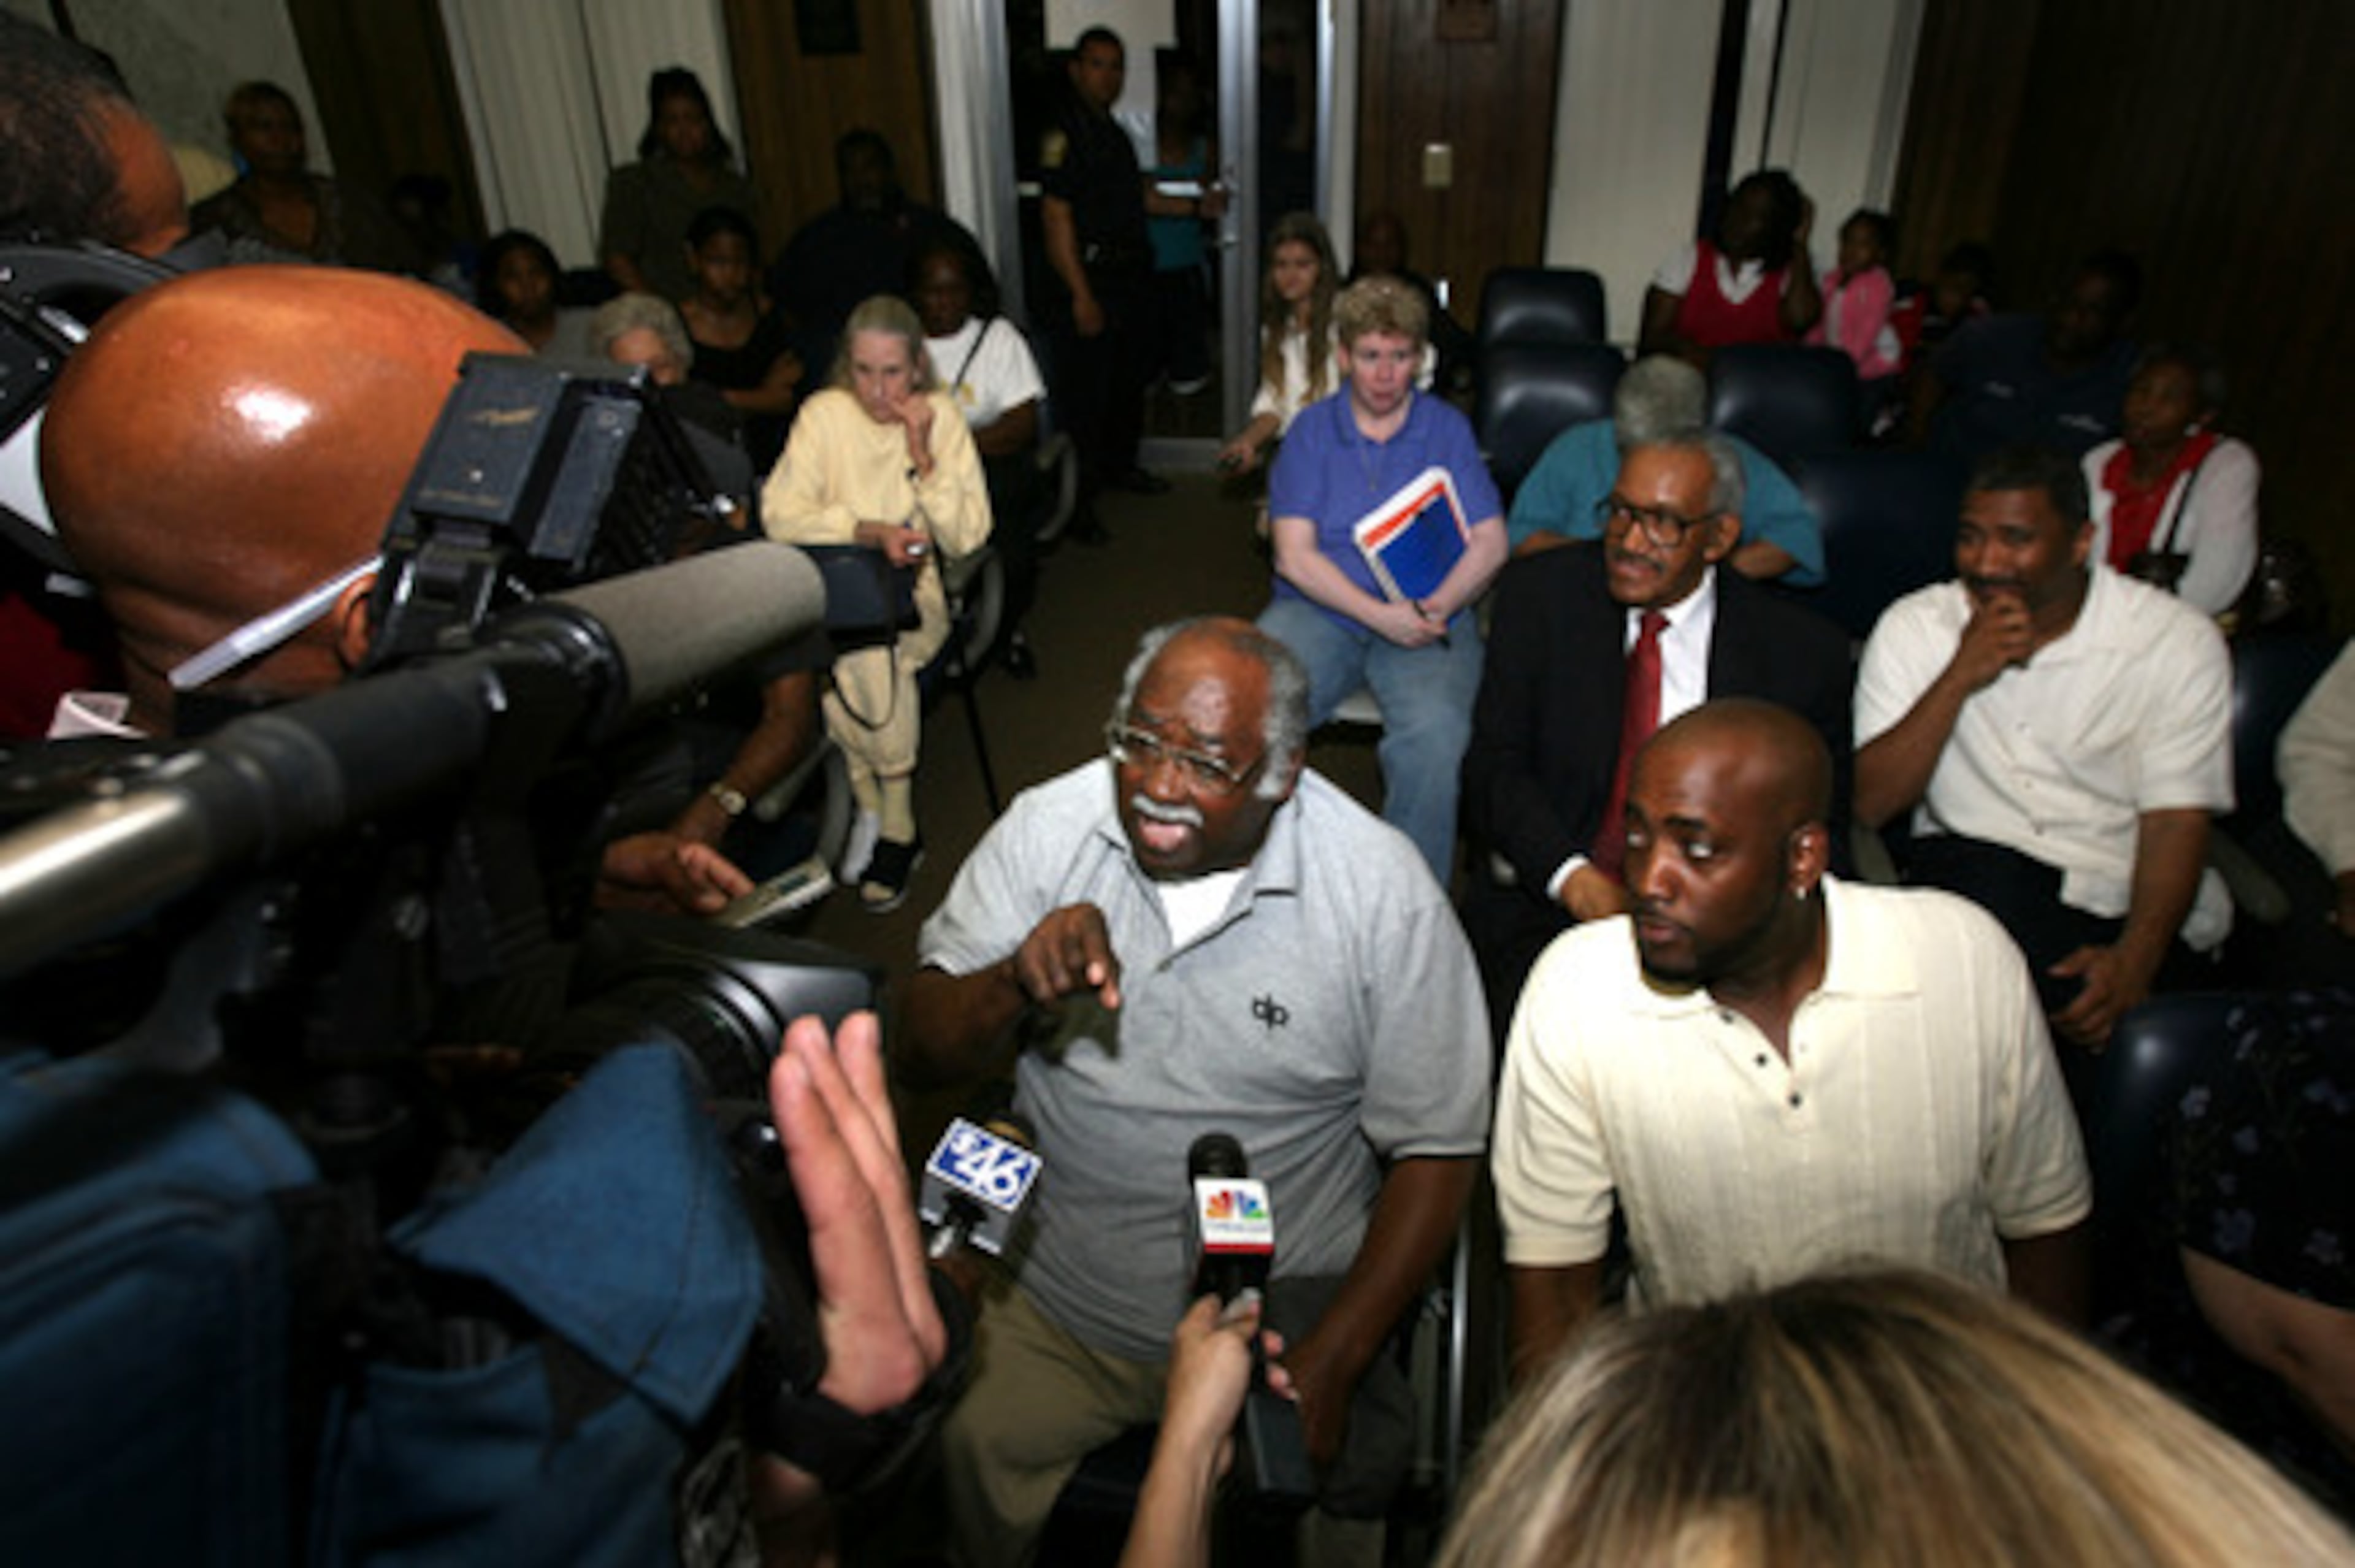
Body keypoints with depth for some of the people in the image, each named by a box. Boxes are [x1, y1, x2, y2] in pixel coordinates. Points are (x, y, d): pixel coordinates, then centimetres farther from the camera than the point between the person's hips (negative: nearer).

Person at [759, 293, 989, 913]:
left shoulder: (940, 415, 1)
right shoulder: (825, 413, 2)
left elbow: (969, 537, -5)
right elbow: (779, 514, -9)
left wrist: (922, 456, -14)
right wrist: (872, 531, -20)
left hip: (914, 591, -1)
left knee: (871, 639, -32)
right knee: (867, 650, -31)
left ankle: (890, 826, -16)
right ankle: (893, 825, -12)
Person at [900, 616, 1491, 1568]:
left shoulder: (1382, 893, -14)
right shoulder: (1049, 829, -7)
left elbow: (1435, 1152, -7)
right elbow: (922, 1056, -4)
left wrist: (1327, 1366, -10)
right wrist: (1017, 984, -26)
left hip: (1279, 1322, -2)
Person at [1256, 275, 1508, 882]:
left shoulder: (1448, 429, 11)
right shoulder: (1312, 430, 9)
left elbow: (1490, 544, 3)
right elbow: (1294, 555, -2)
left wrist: (1436, 608, -17)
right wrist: (1379, 614, -16)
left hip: (1430, 615, 0)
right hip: (1319, 608, 1)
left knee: (1436, 735, -31)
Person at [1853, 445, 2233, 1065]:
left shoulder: (2178, 640, 0)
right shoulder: (1914, 627, 2)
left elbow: (2176, 820, -7)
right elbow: (1870, 803, -6)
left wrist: (2136, 956, -24)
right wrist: (1960, 677, -16)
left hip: (2125, 900, -1)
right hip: (1968, 869, 1)